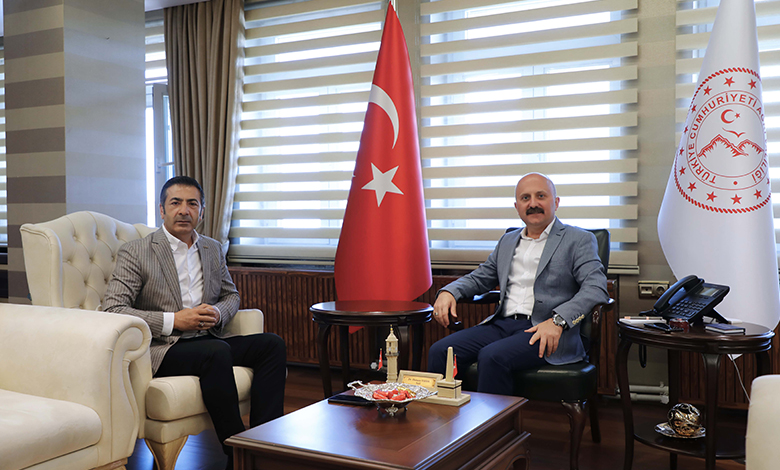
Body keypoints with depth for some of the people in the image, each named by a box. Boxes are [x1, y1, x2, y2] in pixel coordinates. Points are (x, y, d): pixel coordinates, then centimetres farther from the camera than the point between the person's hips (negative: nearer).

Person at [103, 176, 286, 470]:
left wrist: (217, 313, -2)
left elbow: (231, 294, 25)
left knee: (272, 344, -16)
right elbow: (112, 310, -11)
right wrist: (174, 321, -20)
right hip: (161, 349, -6)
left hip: (208, 340, 6)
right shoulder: (135, 253, -2)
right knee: (217, 352, -35)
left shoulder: (213, 249, 16)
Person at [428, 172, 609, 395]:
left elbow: (596, 289, -8)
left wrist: (557, 320, -23)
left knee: (492, 356, -32)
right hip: (502, 324, 6)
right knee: (440, 351, -17)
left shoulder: (578, 240, 5)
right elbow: (479, 278, 28)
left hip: (546, 333, -5)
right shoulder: (508, 241, 23)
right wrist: (448, 291, 6)